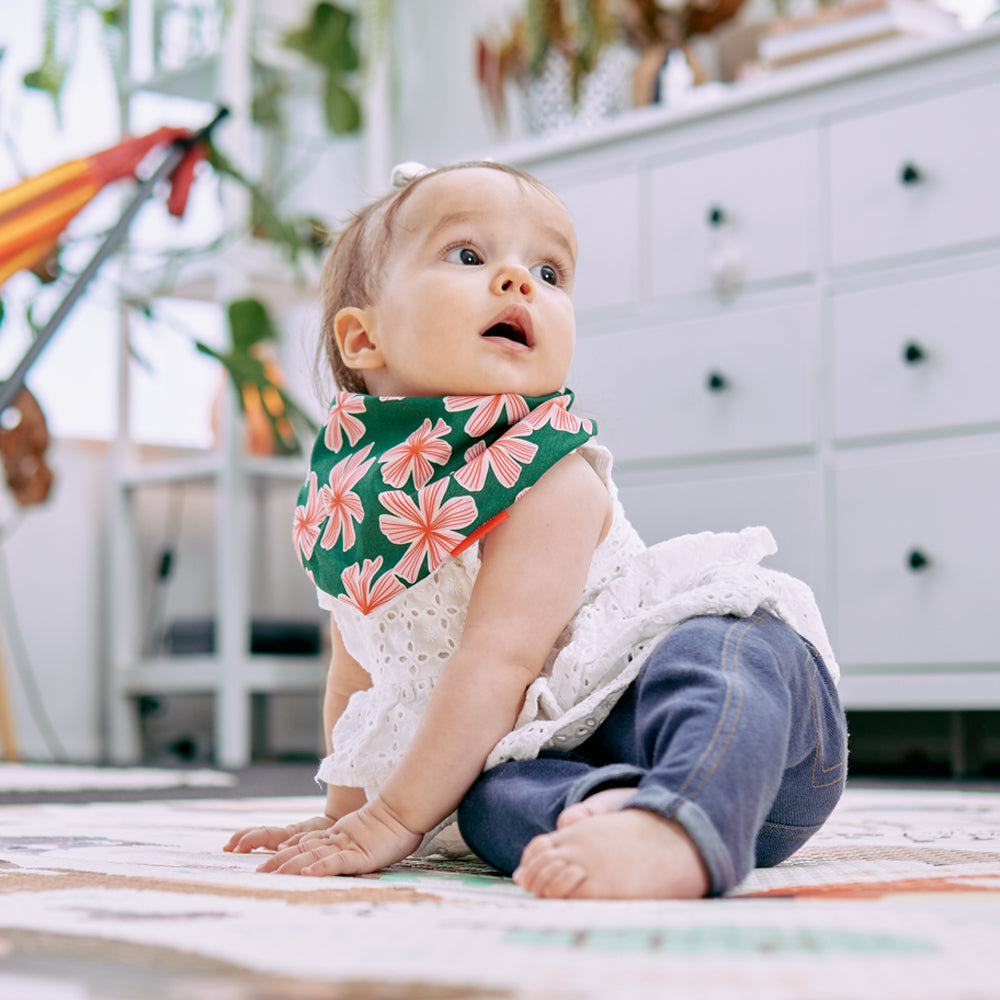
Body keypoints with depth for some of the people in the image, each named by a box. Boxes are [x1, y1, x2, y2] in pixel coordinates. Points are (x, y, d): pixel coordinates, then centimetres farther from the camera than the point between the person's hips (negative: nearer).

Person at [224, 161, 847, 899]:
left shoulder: (550, 477, -15)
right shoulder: (339, 499, 4)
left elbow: (499, 660, -23)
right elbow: (357, 673, 20)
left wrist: (391, 820, -23)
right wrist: (344, 813, 23)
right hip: (553, 750, 4)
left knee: (714, 652, -37)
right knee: (489, 796, -28)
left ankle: (681, 825, -59)